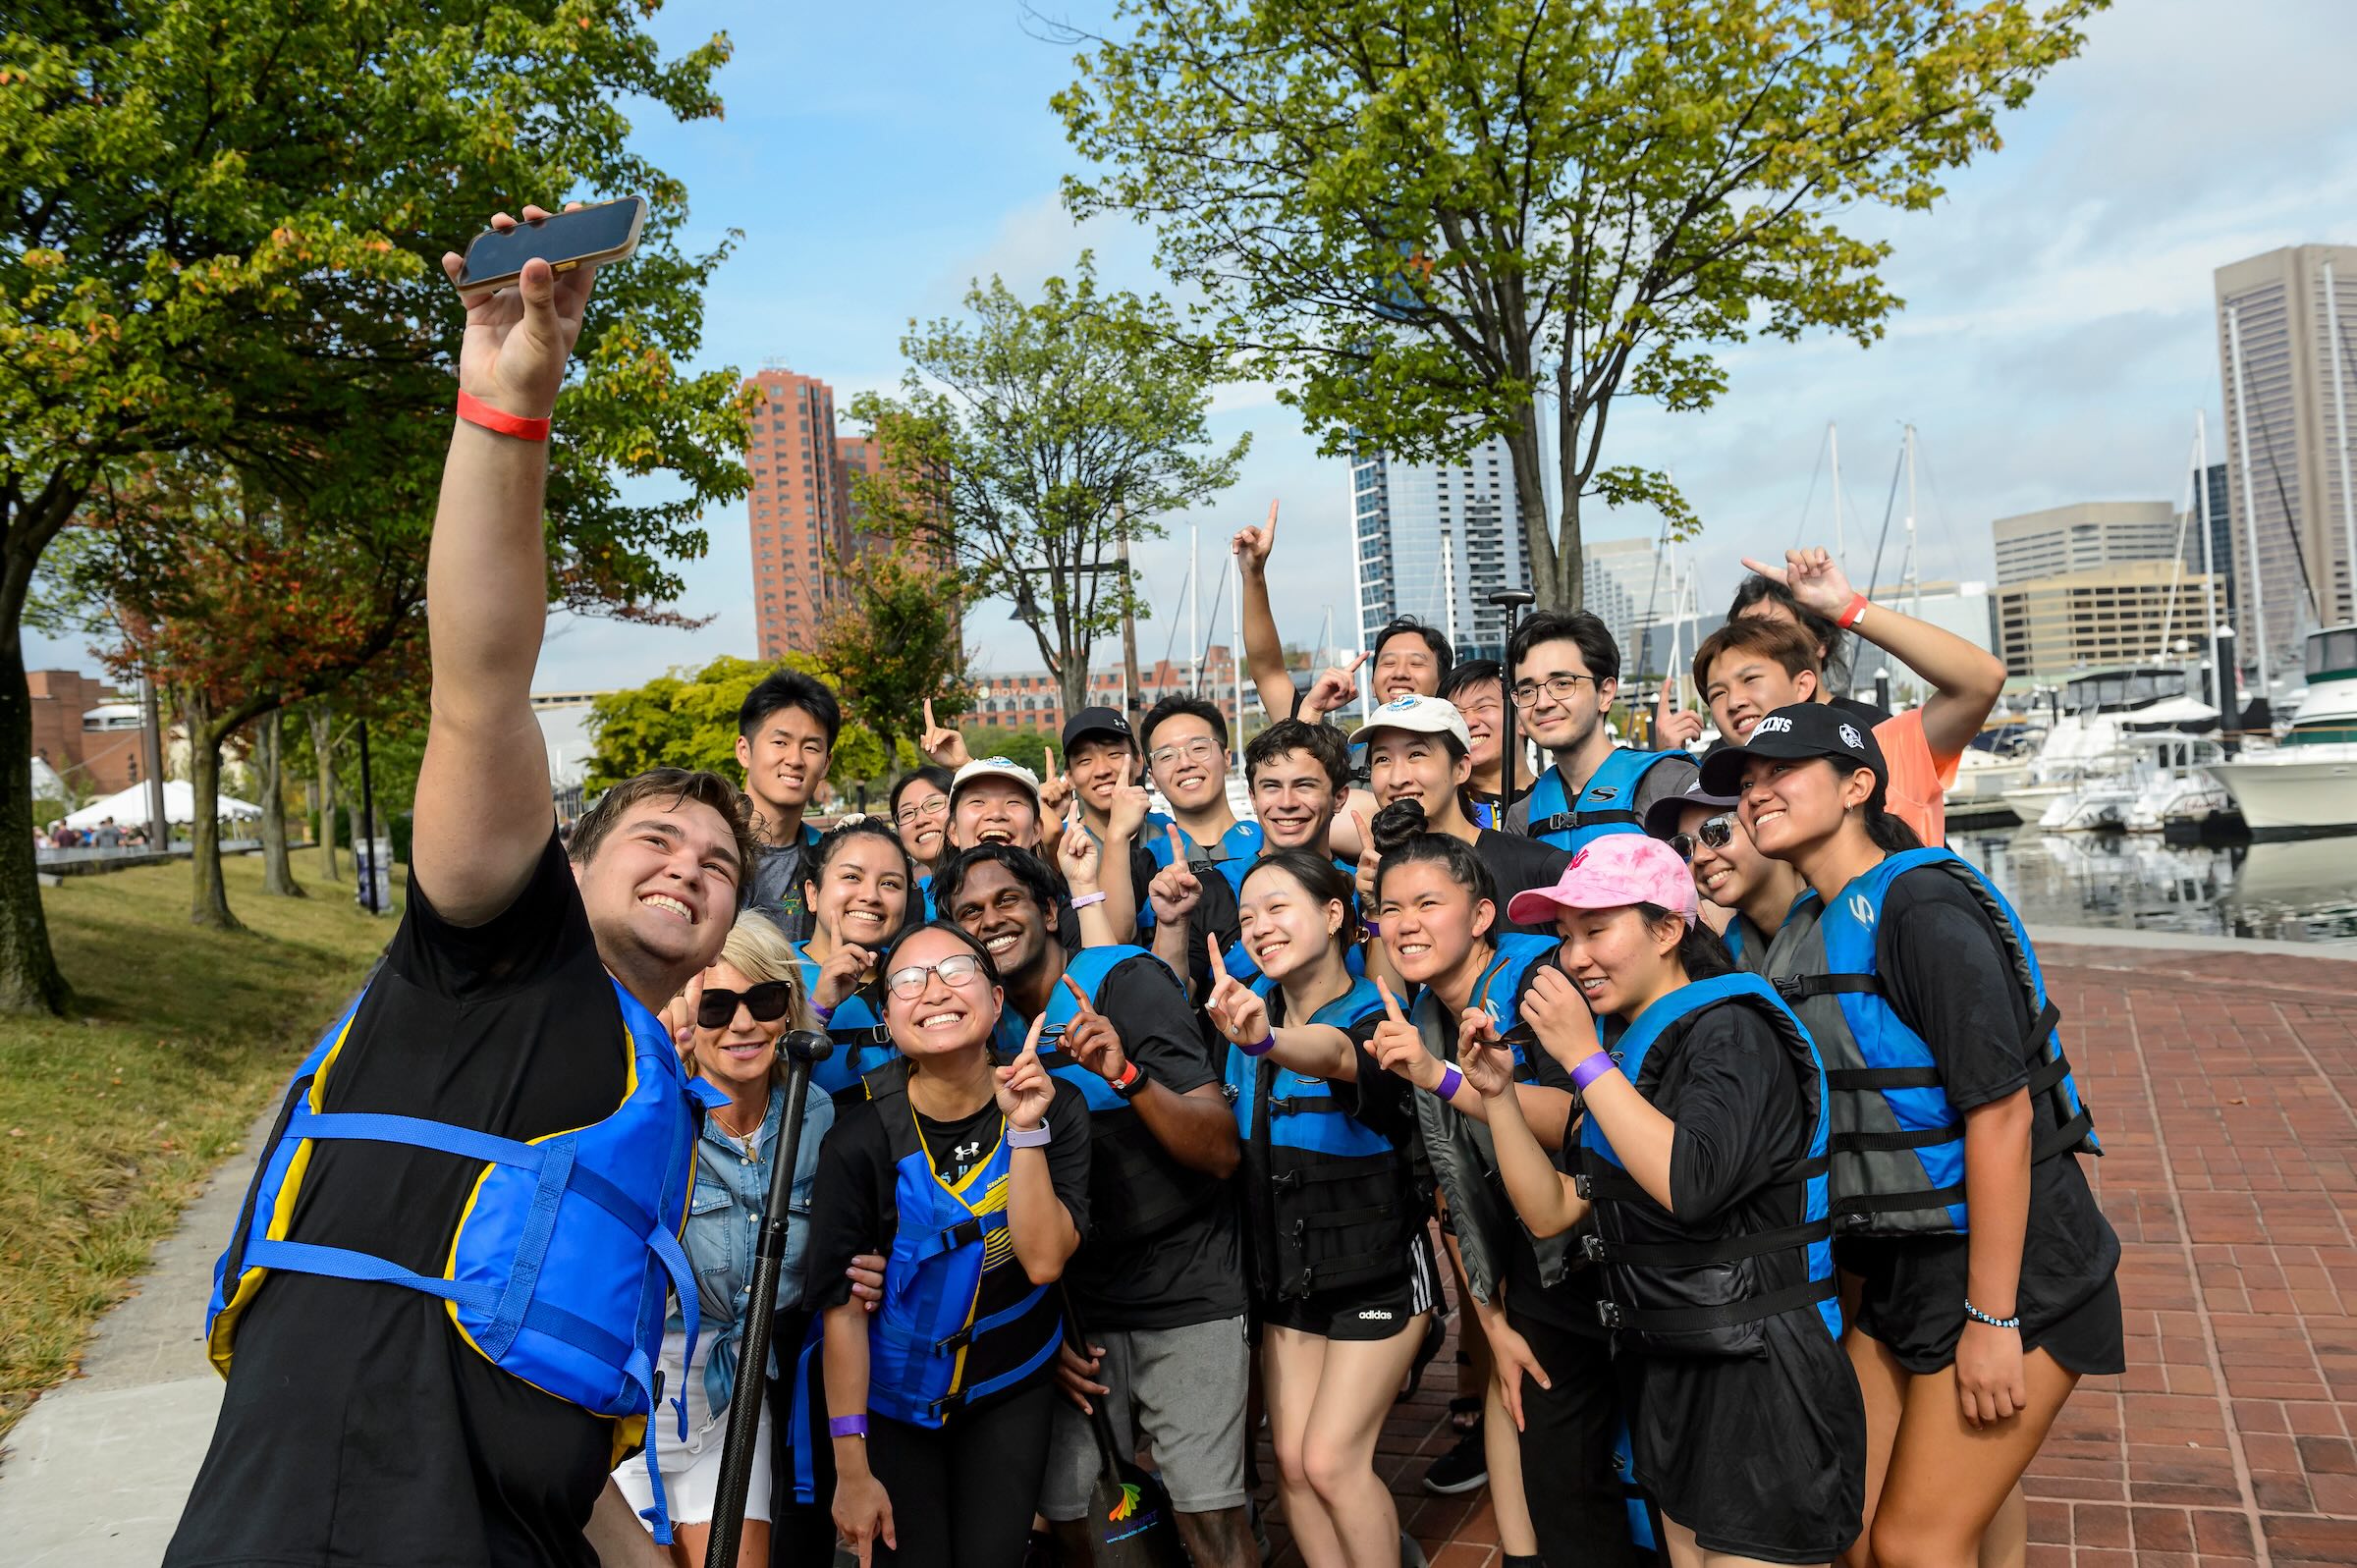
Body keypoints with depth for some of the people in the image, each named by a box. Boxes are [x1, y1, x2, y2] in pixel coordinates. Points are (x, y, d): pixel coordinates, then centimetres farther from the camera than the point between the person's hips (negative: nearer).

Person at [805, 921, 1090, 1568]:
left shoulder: (1054, 1109, -14)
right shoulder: (860, 1141, -21)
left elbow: (1044, 1261, -20)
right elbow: (843, 1307, -16)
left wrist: (1025, 1131, -30)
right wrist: (852, 1471, -13)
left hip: (1013, 1391, 2)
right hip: (894, 1399, -2)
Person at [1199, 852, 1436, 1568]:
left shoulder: (1373, 1018, -21)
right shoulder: (1256, 1007, -2)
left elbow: (1331, 1052, -43)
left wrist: (1266, 1040, -66)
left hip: (1376, 1267, -6)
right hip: (1286, 1269, 6)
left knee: (1331, 1461, -8)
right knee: (1291, 1461, 5)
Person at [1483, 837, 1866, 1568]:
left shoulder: (1732, 1029, -14)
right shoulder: (1628, 1047, 11)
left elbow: (1690, 1184, -31)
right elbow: (1551, 1212, 8)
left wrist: (1584, 1057, -24)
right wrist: (1499, 1094, -4)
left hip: (1760, 1384, -9)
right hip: (1667, 1372, 9)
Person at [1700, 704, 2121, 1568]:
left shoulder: (1924, 907, -19)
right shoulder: (1809, 925, 7)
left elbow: (2001, 1111, -22)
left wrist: (1992, 1319, -21)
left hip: (2012, 1268, -8)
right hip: (1904, 1269, 8)